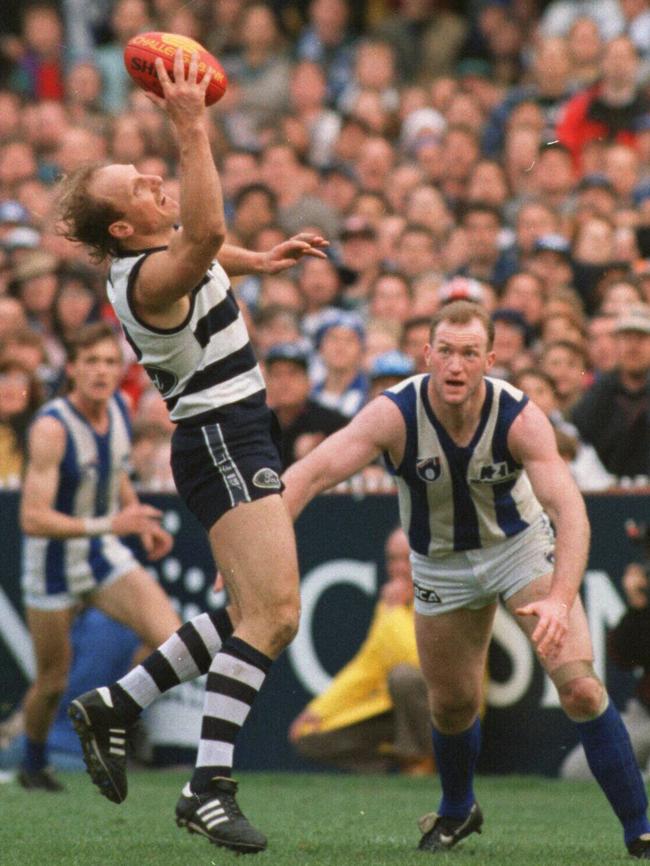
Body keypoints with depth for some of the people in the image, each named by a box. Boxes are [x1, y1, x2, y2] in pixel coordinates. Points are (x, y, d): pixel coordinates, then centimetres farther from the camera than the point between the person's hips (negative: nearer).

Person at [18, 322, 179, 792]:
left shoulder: (119, 407, -3)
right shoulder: (52, 427, -25)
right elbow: (33, 518, -30)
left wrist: (142, 520, 9)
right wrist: (109, 524, -34)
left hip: (107, 557, 5)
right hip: (55, 565, -5)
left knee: (172, 640, -17)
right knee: (53, 681, 8)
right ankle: (34, 765, 35)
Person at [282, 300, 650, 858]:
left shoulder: (520, 418, -28)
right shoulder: (395, 415, -26)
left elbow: (570, 509, -36)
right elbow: (310, 475, -32)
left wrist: (560, 601, -51)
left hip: (522, 545, -2)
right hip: (441, 567, 2)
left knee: (580, 687, -17)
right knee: (452, 705, 9)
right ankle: (457, 812, 42)